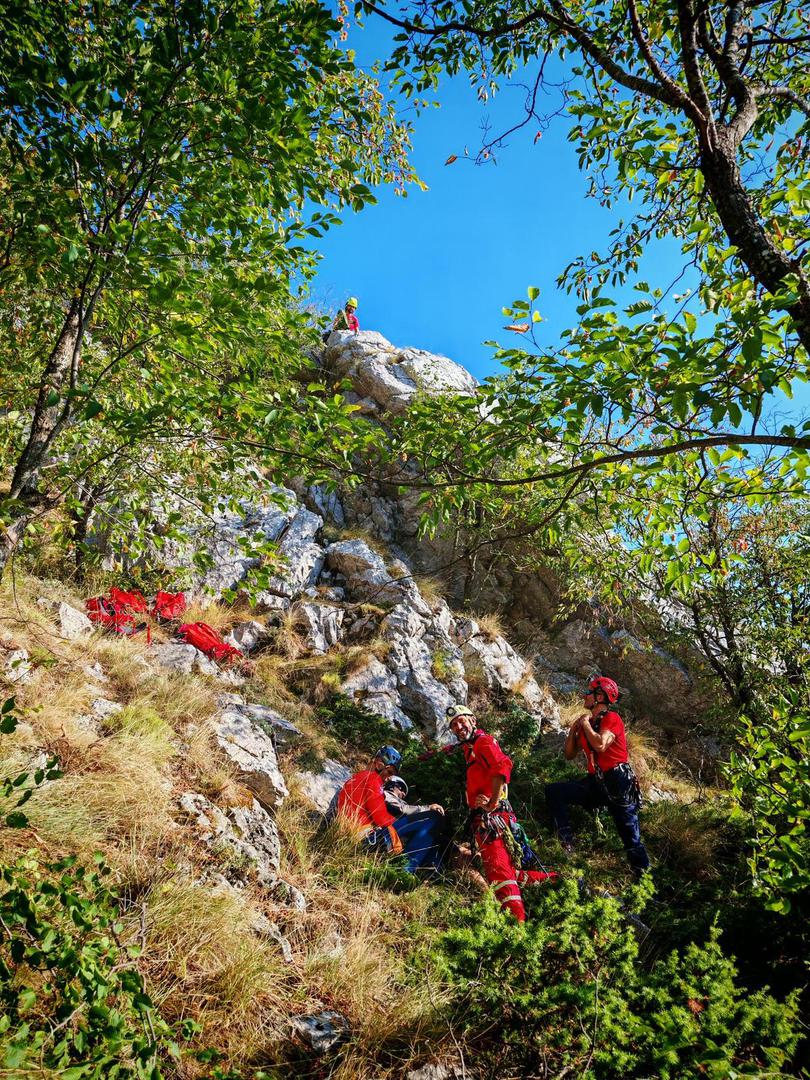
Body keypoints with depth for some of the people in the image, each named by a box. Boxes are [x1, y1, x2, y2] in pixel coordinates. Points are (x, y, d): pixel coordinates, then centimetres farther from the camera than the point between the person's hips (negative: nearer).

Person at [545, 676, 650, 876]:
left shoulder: (611, 718, -8)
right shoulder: (586, 724, 13)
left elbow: (600, 745, -27)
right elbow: (570, 755, 16)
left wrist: (586, 724, -12)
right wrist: (573, 729, 3)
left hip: (617, 784, -7)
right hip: (595, 783, 7)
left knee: (631, 839, -3)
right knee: (553, 791, -7)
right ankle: (567, 841, -8)